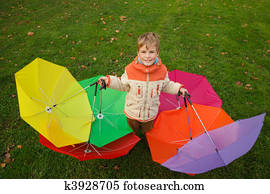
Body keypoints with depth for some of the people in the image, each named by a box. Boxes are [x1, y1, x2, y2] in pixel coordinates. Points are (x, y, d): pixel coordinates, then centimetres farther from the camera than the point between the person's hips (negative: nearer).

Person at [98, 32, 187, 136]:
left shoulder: (162, 70, -18)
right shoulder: (130, 70, -23)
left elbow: (166, 86, 0)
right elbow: (123, 85, -8)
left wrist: (178, 88, -10)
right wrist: (109, 80, -17)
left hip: (150, 113, 1)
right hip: (132, 112, -1)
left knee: (146, 131, 29)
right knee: (134, 131, 28)